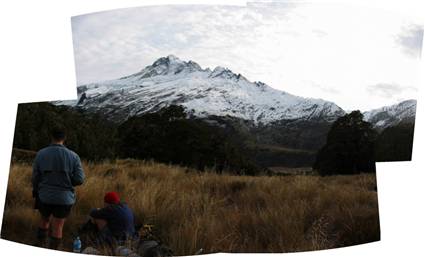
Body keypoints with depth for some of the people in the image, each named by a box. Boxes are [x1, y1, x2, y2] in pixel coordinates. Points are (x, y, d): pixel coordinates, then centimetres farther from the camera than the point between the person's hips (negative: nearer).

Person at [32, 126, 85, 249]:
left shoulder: (40, 154, -5)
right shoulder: (73, 156, -9)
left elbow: (35, 177, -1)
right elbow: (79, 179, -11)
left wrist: (36, 192, 14)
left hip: (44, 196, 2)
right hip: (64, 198, -2)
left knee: (44, 220, 25)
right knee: (57, 227, 8)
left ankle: (41, 246, 35)